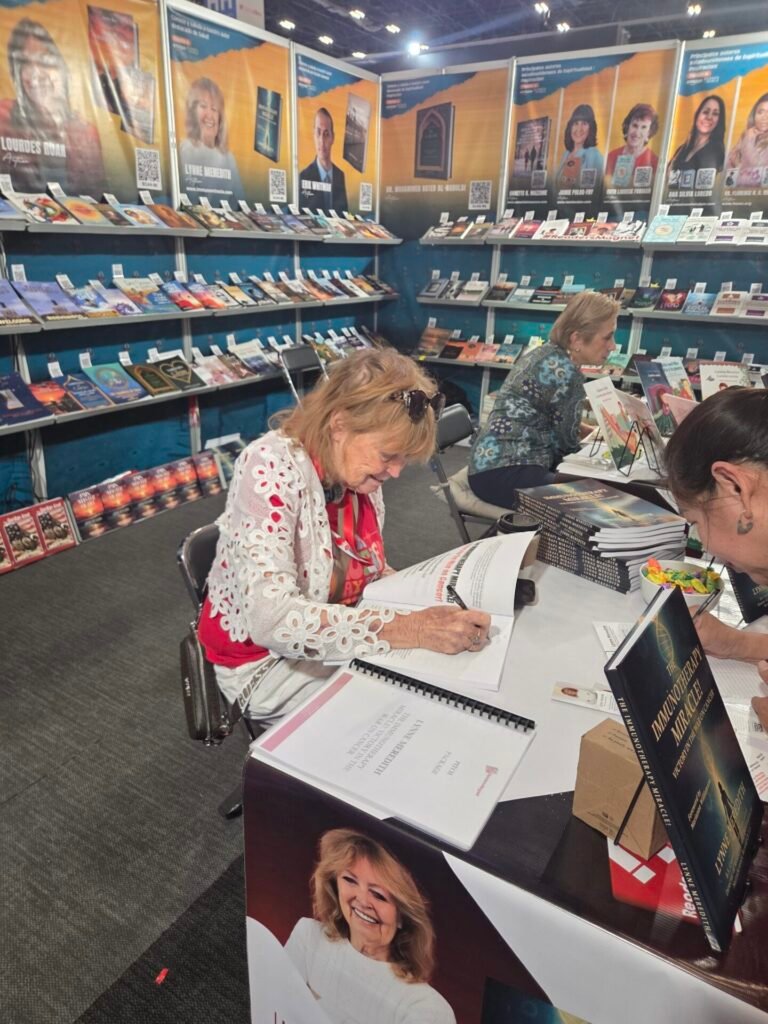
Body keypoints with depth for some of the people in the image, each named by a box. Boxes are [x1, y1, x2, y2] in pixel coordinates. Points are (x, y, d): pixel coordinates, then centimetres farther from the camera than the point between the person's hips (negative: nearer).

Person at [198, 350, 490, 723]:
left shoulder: (357, 470, -6)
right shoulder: (272, 468, -27)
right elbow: (271, 618, -37)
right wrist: (410, 629, -40)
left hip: (337, 642, 6)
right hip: (266, 660, -6)